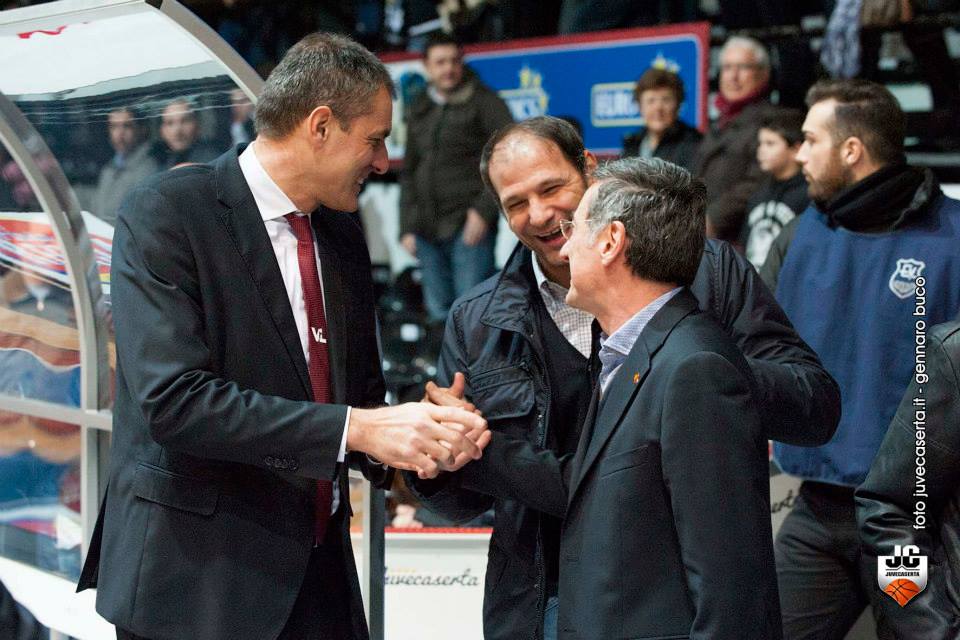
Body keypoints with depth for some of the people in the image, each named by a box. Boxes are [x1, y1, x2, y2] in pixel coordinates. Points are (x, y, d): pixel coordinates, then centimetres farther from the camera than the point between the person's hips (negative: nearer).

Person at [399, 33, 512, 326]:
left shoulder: (484, 102, 1)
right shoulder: (420, 111, 18)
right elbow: (408, 172, 23)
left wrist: (484, 210, -14)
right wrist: (407, 227, 15)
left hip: (469, 225, -6)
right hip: (427, 230, 6)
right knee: (439, 311, 7)